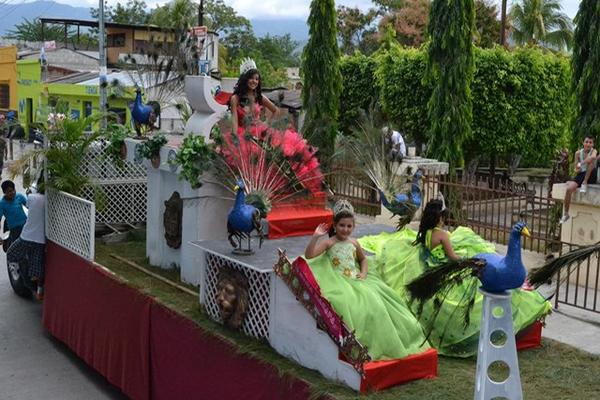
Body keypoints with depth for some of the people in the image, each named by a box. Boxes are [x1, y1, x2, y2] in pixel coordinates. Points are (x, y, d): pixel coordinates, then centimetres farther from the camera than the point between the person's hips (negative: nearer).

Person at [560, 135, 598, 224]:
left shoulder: (594, 151, -3)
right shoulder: (578, 153, 5)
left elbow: (593, 157, -31)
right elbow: (576, 169, 9)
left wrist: (581, 163, -26)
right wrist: (577, 169, -15)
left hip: (591, 176, -2)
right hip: (581, 175, 2)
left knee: (590, 159, -28)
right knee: (569, 188, -26)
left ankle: (585, 183, -18)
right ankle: (565, 214, -14)